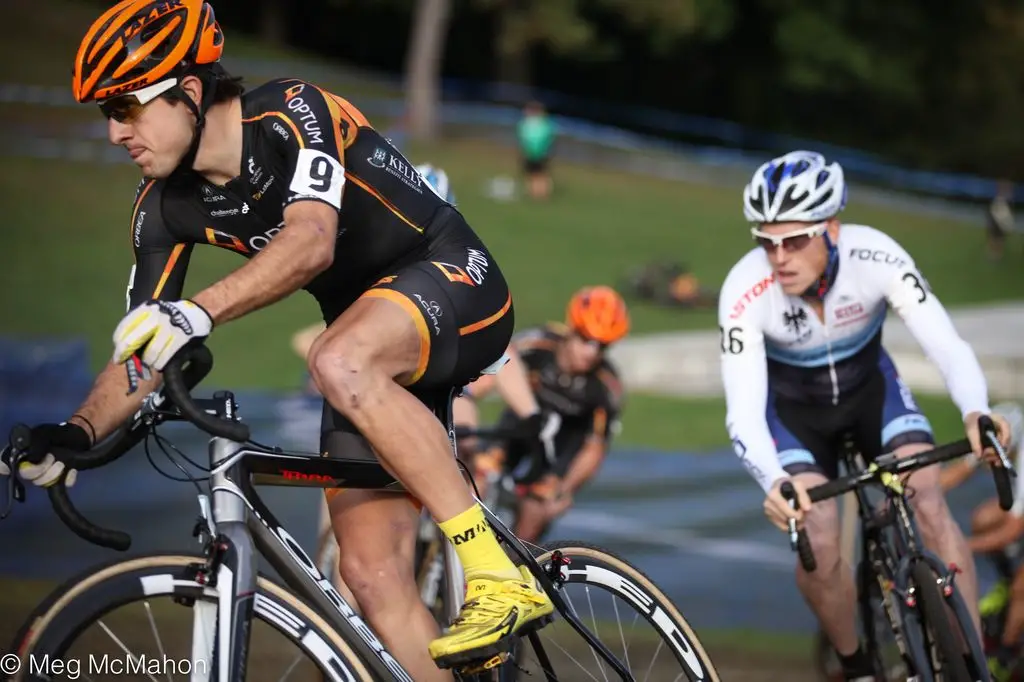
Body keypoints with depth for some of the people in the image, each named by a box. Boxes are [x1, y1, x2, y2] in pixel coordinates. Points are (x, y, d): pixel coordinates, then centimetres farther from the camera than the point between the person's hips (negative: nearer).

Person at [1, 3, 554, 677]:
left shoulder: (290, 112, -21)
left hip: (453, 278, -7)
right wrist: (78, 432, -21)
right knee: (372, 573, -8)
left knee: (340, 363, -38)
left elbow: (311, 239, -38)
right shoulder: (167, 208, -3)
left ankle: (500, 577, -33)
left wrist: (200, 312, -51)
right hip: (373, 349, 7)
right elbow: (142, 355, -2)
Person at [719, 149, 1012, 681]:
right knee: (818, 546, -18)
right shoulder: (745, 293, -33)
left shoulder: (877, 257, -31)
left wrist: (975, 412, -56)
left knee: (930, 503, -21)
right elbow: (743, 414, -36)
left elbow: (947, 345, -34)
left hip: (868, 383, 1)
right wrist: (774, 483, -56)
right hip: (793, 403, -1)